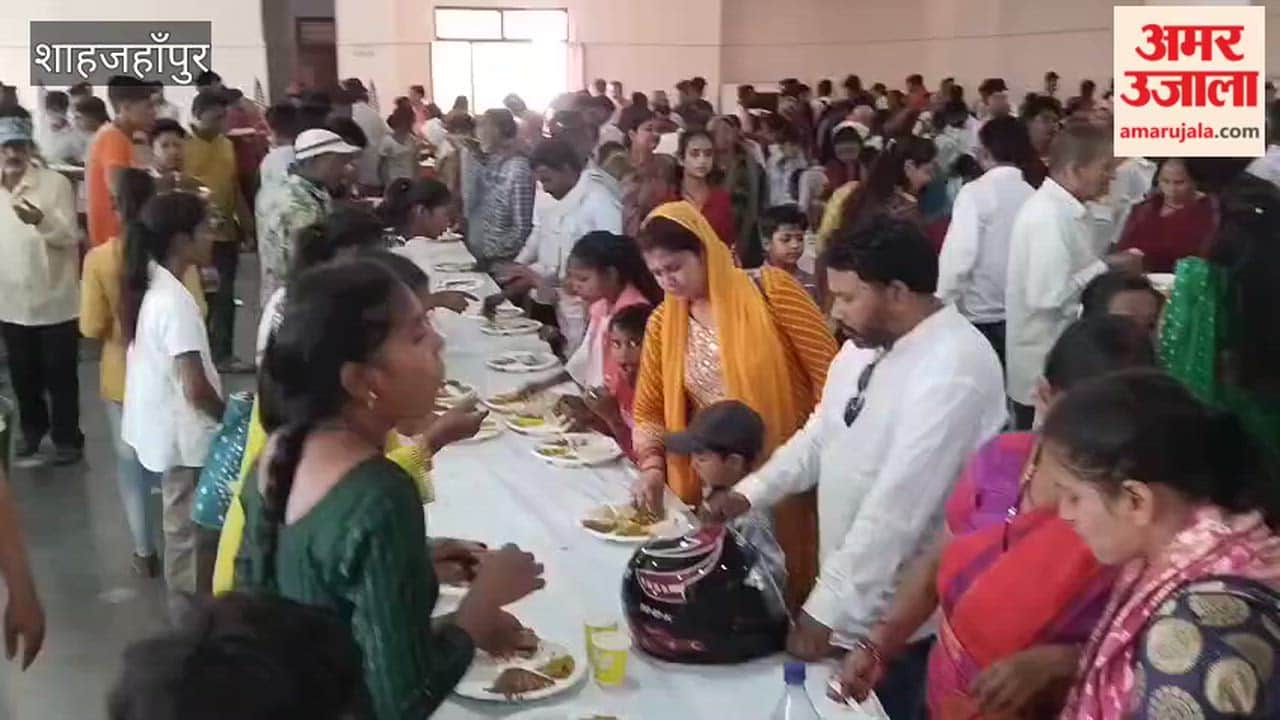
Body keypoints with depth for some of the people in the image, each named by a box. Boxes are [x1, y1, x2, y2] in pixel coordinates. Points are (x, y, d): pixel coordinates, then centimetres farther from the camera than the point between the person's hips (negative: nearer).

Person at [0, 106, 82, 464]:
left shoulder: (56, 183, -11)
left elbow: (69, 238, -16)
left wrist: (41, 220, -34)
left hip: (54, 300, -4)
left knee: (60, 375, 6)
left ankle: (67, 437, 21)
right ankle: (32, 427, 38)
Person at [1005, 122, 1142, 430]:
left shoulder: (1063, 209, 8)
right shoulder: (1049, 216, -22)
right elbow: (1050, 296, -28)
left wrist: (1106, 267, 0)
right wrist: (1106, 267, -18)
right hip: (1045, 369, -9)